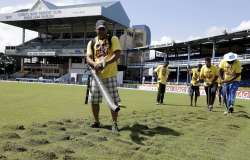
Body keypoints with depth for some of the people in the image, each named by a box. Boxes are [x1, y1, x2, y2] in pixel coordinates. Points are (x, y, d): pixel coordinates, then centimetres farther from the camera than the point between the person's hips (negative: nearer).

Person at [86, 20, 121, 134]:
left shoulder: (113, 39, 3)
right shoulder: (92, 43, 12)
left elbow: (117, 54, -10)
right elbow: (88, 58, 3)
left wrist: (106, 63, -26)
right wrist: (95, 64, -21)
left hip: (110, 74, -3)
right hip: (96, 75, 4)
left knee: (113, 100, -5)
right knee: (94, 100, 7)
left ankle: (114, 123, 7)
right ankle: (97, 122, 24)